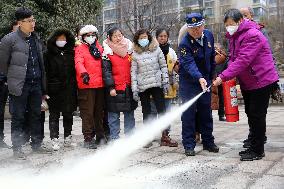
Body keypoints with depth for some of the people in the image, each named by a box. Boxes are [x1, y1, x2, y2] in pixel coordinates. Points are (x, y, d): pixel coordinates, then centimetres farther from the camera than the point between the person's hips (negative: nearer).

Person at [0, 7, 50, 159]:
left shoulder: (36, 39, 13)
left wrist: (43, 86, 15)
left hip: (36, 84, 6)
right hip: (20, 86, -6)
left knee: (36, 116, 13)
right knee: (18, 118, 3)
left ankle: (36, 144, 25)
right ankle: (17, 148, 13)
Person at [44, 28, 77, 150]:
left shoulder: (71, 53, 11)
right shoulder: (48, 54, 2)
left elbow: (75, 69, 12)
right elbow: (45, 72, -1)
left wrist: (74, 85, 3)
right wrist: (45, 89, -9)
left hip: (69, 89, 3)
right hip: (54, 90, -3)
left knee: (68, 113, 9)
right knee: (54, 115, 0)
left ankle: (67, 136, 20)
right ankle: (54, 139, 2)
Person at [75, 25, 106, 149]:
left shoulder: (99, 48, 19)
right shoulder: (80, 49, 4)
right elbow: (78, 63, -13)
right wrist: (83, 73, -31)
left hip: (100, 84, 5)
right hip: (86, 85, -5)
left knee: (99, 111, 11)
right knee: (88, 112, -4)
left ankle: (100, 135, 22)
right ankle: (88, 138, 2)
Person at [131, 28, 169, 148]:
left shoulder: (156, 49, 4)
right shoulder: (135, 54, 3)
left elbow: (163, 66, 5)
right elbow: (133, 72, 2)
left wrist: (165, 81, -1)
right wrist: (134, 89, -3)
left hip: (157, 84, 0)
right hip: (142, 86, 0)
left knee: (161, 110, -3)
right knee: (146, 112, 7)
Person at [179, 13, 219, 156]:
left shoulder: (209, 35, 0)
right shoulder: (185, 43, -19)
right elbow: (189, 64, -31)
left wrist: (211, 76, 14)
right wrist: (199, 78, -47)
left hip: (205, 80, 6)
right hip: (189, 82, -5)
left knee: (206, 112, 12)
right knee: (189, 113, -2)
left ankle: (208, 142, 25)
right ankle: (189, 145, 8)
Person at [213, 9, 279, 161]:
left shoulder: (252, 35, -21)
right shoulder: (234, 36, 9)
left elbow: (243, 61, -29)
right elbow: (233, 59, 11)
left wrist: (223, 77, -31)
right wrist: (230, 77, -6)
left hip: (261, 81, -9)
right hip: (247, 83, 9)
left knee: (257, 115, -5)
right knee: (250, 114, 14)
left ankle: (258, 151, 6)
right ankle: (254, 146, 26)